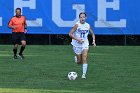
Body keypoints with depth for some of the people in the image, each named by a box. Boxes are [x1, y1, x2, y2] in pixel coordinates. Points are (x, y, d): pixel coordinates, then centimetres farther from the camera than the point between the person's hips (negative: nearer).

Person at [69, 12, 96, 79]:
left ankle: (84, 74, -12)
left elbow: (92, 34, 17)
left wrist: (93, 41, 0)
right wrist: (77, 39, -24)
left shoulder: (87, 25, 1)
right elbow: (70, 34, -15)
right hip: (77, 45, -2)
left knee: (84, 59, -16)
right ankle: (76, 58, 41)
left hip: (85, 44, 2)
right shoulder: (77, 25, -12)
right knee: (79, 62, 6)